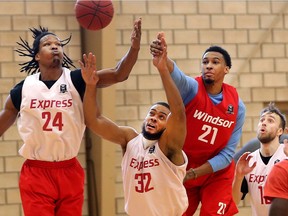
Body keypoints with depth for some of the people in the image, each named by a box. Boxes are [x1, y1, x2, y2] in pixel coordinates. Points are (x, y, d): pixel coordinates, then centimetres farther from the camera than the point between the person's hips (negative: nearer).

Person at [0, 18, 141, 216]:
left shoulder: (76, 81, -3)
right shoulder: (23, 89, -2)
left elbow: (118, 74, -15)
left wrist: (134, 48, -32)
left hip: (70, 172, 1)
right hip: (36, 173, -1)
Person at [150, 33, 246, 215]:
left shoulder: (237, 106, -10)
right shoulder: (192, 89, -15)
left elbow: (227, 154, -8)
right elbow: (176, 76, -40)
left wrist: (193, 173, -19)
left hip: (217, 174, 0)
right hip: (181, 169, 0)